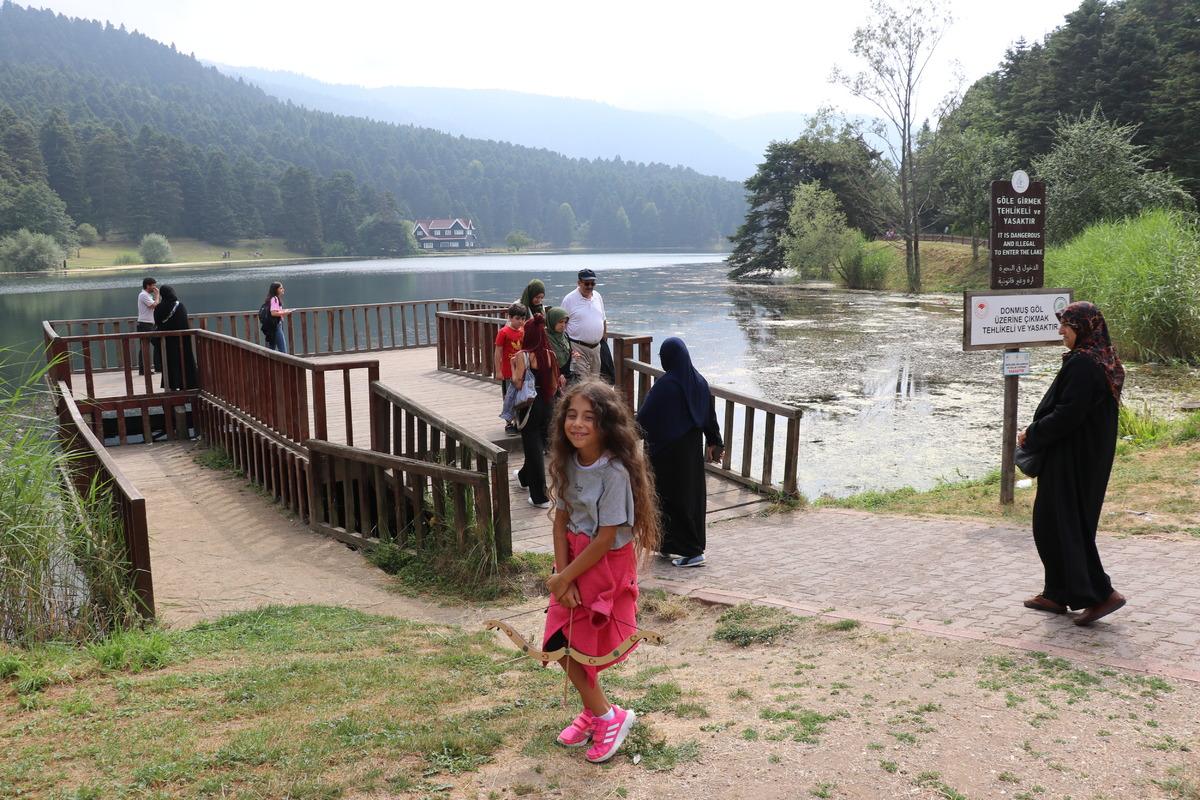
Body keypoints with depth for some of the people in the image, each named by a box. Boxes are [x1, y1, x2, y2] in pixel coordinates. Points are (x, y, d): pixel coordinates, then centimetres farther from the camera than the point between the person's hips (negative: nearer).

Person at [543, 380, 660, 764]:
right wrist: (563, 577, -9)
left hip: (606, 564, -6)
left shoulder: (614, 472, -24)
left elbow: (605, 538, -21)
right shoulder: (568, 463, -2)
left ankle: (605, 716, 21)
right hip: (576, 559, 7)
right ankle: (597, 713, 29)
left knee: (565, 643, 0)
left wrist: (564, 578, -13)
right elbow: (561, 519, 0)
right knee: (560, 642, 8)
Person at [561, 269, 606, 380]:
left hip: (596, 346, 6)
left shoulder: (597, 297, 11)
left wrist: (603, 339, 15)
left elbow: (603, 320, 21)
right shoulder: (569, 299, -7)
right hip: (578, 348, -6)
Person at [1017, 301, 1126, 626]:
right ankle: (1057, 594, 22)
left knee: (1060, 525, -2)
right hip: (1090, 456, 10)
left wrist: (1032, 435, -11)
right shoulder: (1102, 362, 11)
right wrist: (1037, 431, 13)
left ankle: (1100, 592, -2)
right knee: (1073, 523, 15)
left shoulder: (1082, 364, -20)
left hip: (1071, 459, -10)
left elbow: (1067, 414, -24)